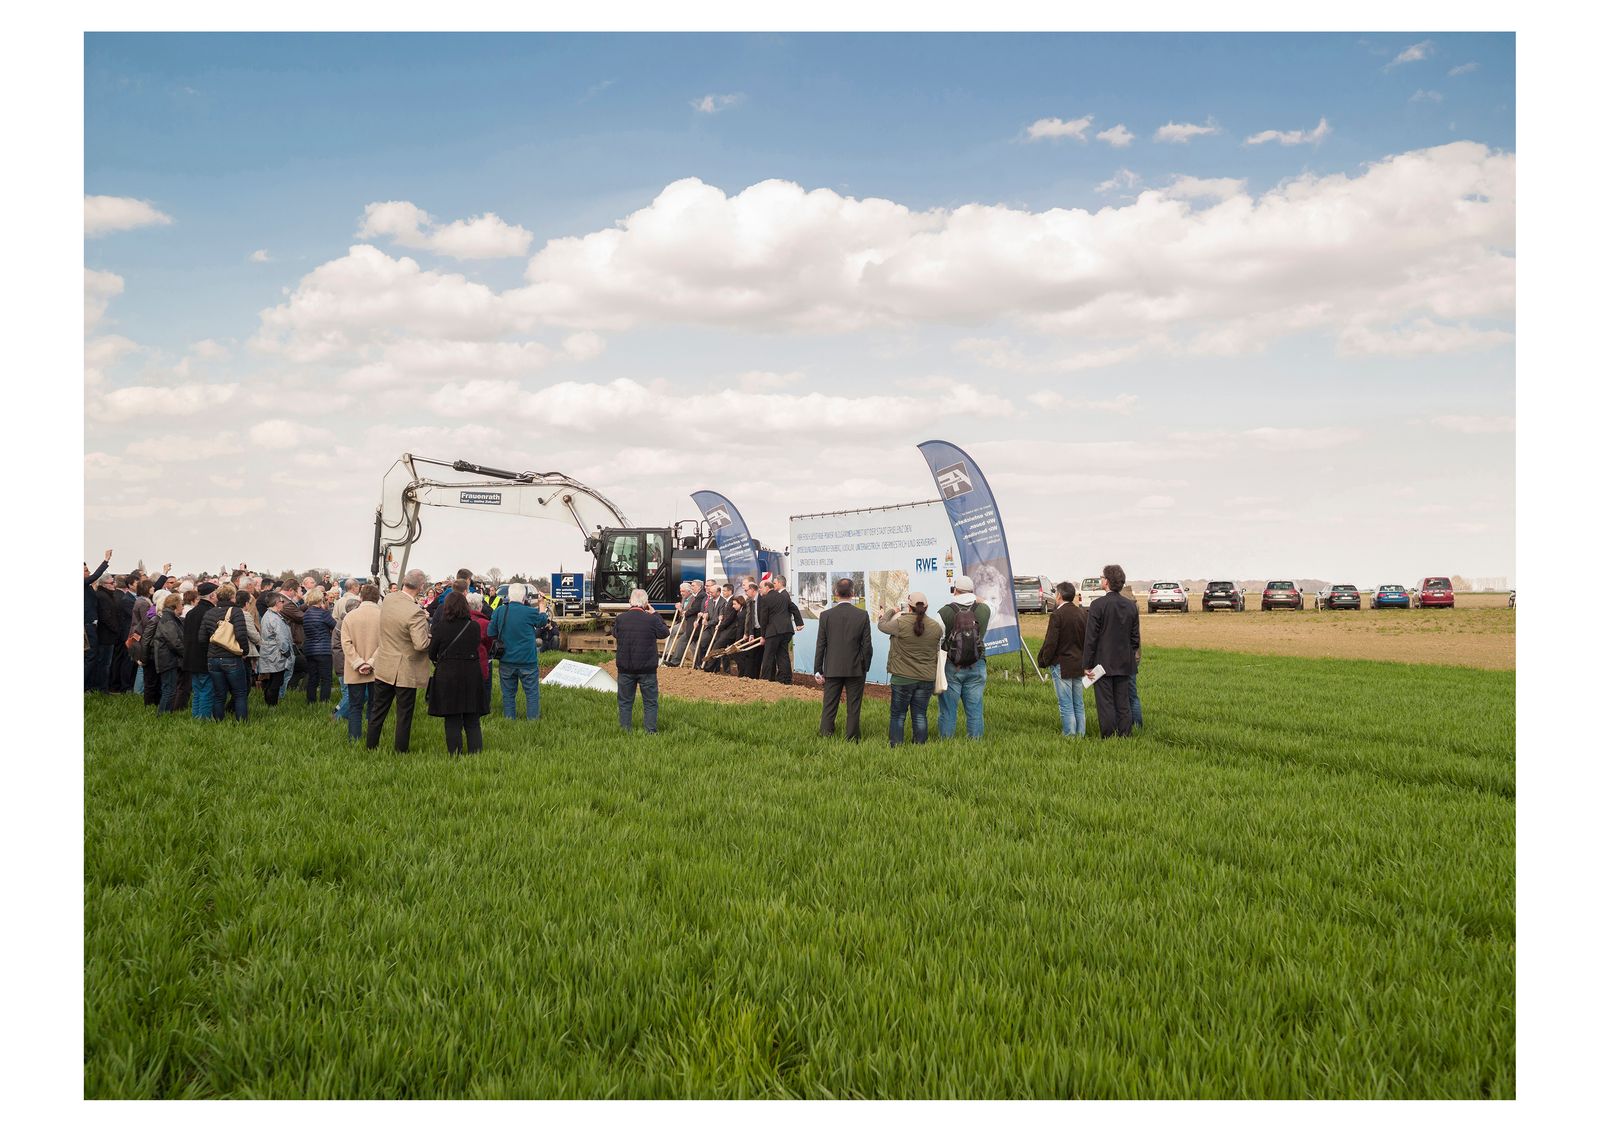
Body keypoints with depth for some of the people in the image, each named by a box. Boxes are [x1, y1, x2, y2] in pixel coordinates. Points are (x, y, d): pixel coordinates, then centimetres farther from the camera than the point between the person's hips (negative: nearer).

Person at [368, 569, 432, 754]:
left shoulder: (388, 600, -5)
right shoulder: (415, 613, -27)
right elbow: (421, 644, -30)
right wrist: (431, 638, -10)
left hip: (383, 667, 6)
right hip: (405, 671, -6)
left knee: (378, 710, 18)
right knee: (404, 713, 8)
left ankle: (371, 746, 28)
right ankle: (401, 750, 17)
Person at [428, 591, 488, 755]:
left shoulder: (441, 626, -8)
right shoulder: (474, 626, -4)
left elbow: (431, 653, 1)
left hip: (447, 675, -2)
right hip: (472, 674, 2)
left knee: (452, 722, 6)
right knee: (473, 723, 9)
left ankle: (455, 755, 6)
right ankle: (475, 753, 5)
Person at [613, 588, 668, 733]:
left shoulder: (621, 618, -8)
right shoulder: (651, 619, -14)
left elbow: (614, 633, 11)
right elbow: (664, 633, 3)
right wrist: (655, 614, 8)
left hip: (625, 667, 2)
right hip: (647, 668, -1)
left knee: (625, 701, 13)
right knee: (650, 702, 9)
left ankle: (625, 730, 15)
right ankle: (650, 731, 9)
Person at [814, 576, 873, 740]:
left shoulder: (826, 615, -5)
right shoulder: (863, 615, -6)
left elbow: (821, 645, -3)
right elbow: (867, 646, -4)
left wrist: (818, 670, 3)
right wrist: (865, 668, 8)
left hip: (832, 669, 0)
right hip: (856, 670, 0)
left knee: (829, 707, 8)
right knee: (853, 709, 7)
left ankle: (825, 739, 9)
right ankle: (852, 740, 10)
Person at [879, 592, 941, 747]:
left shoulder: (900, 623, -16)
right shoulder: (935, 626, -3)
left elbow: (882, 624, 2)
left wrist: (892, 611, 21)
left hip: (903, 677, -3)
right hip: (927, 678, 3)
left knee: (897, 715, 8)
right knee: (920, 715, 11)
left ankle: (896, 746, 9)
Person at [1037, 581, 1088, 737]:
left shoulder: (1057, 615, -15)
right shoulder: (1081, 613, 4)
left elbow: (1050, 642, -16)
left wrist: (1044, 661, -3)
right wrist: (1083, 659, 18)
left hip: (1061, 665, -7)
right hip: (1079, 664, 7)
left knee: (1065, 705, 0)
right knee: (1079, 704, 14)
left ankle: (1069, 734, 2)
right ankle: (1081, 733, 18)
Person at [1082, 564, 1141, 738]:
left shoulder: (1098, 605, -13)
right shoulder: (1131, 606, 5)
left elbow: (1091, 637, -12)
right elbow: (1135, 638, 9)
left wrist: (1087, 665, -7)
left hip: (1103, 663, -5)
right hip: (1124, 665, 5)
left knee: (1105, 704, -1)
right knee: (1123, 704, 11)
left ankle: (1108, 740, 1)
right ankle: (1125, 738, 14)